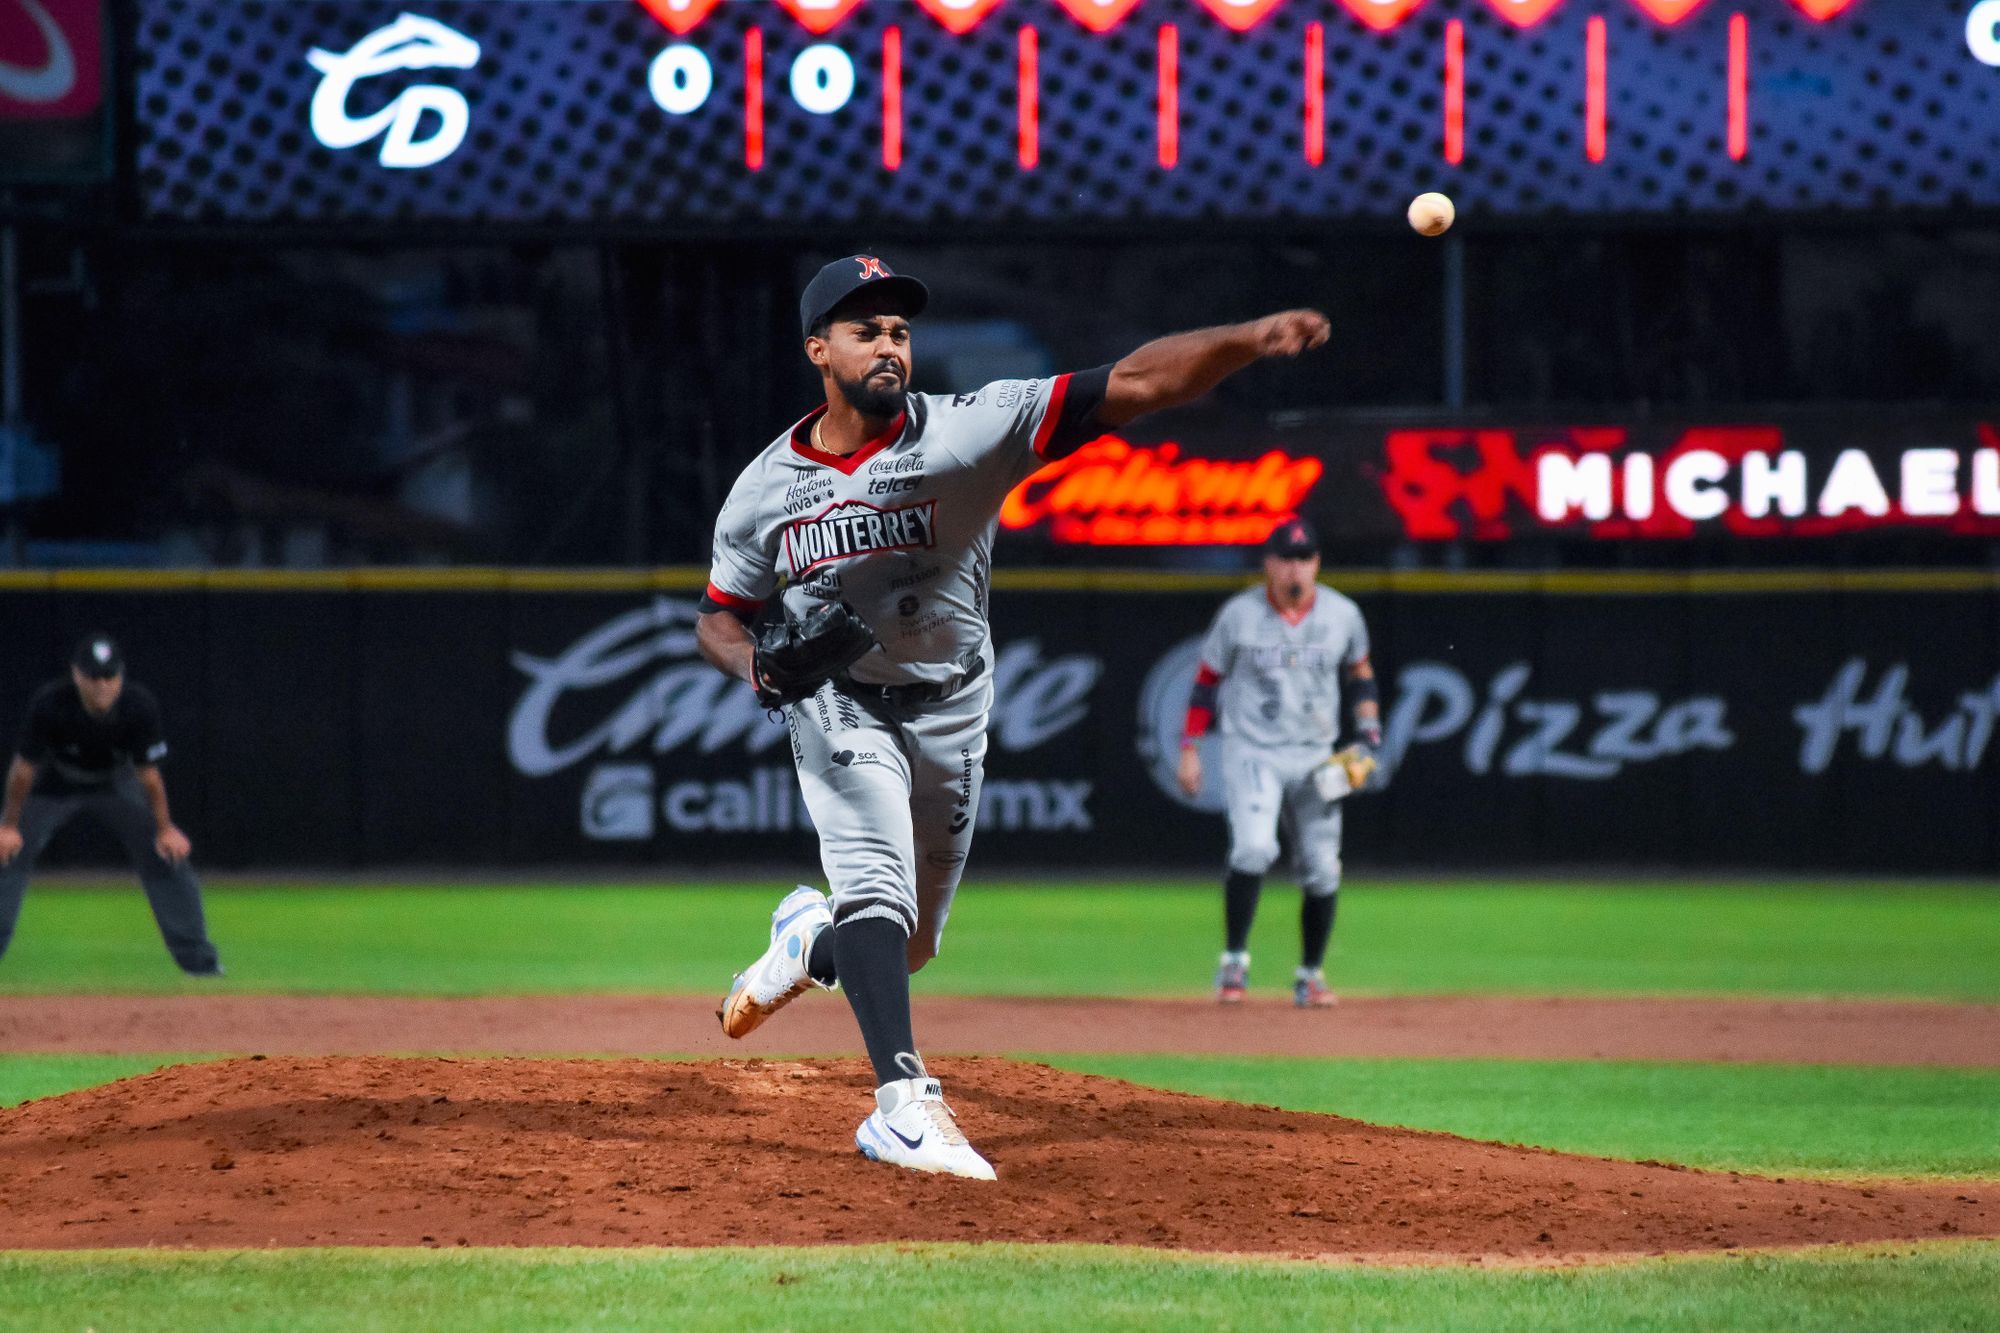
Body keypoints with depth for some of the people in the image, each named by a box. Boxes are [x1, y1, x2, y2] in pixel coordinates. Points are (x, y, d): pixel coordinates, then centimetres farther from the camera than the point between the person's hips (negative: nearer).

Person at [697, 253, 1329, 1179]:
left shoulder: (967, 433, -15)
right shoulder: (765, 490, -6)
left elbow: (1133, 385, -26)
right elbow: (719, 618, 8)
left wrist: (1251, 340, -40)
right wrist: (753, 662, -18)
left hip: (950, 717, 1)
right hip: (840, 711, -1)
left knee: (909, 945, 14)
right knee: (877, 894, -24)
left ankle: (808, 941, 47)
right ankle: (904, 1102, -33)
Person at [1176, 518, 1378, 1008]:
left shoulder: (1342, 615, 1)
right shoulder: (1239, 615, -6)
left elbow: (1361, 673, 16)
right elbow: (1207, 680, 3)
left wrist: (1369, 733, 4)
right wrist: (1190, 749, -2)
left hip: (1314, 759, 3)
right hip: (1251, 751, -3)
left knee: (1322, 871, 1)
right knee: (1253, 848, -24)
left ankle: (1311, 976, 19)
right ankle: (1234, 961, -10)